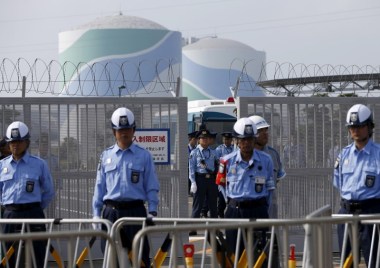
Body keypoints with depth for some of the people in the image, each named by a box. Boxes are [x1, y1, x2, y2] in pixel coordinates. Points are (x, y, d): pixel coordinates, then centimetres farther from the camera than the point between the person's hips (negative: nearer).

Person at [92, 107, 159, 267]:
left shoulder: (143, 156, 4)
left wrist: (152, 211, -7)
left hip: (135, 210, -2)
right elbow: (100, 186, 11)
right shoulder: (106, 156, 9)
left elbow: (152, 187, 3)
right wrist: (96, 213, 5)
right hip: (111, 211, 2)